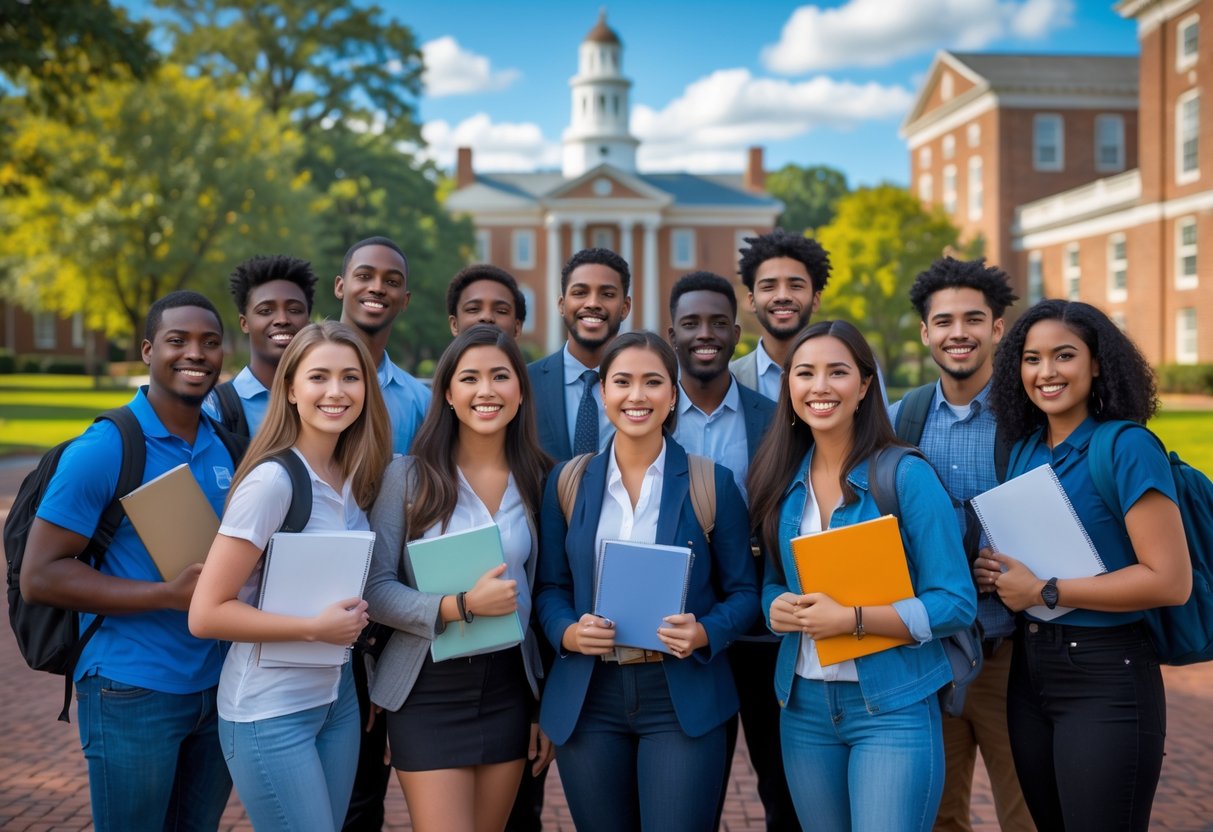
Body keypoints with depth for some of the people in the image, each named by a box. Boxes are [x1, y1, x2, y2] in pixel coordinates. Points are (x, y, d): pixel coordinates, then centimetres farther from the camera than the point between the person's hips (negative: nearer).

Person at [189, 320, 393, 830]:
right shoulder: (272, 480, -19)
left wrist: (352, 620, 2)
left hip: (338, 698, 7)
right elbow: (206, 614, -20)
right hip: (270, 712, -7)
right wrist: (317, 628, -20)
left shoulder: (354, 476, 3)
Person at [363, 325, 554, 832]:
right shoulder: (410, 476, -5)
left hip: (509, 689, 3)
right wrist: (461, 606, -22)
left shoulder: (537, 480, 4)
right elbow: (375, 589, -8)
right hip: (429, 690, -3)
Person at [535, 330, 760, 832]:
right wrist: (568, 633, -11)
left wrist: (705, 634, -17)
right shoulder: (568, 483, 5)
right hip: (588, 700, 2)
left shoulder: (711, 484, -1)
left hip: (682, 699, -2)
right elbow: (550, 587, 9)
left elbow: (743, 591, 2)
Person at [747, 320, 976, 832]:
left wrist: (852, 619, -21)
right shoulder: (782, 482, 5)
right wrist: (776, 606, -8)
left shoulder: (906, 476, -10)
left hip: (892, 707, -5)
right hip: (804, 706, 5)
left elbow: (955, 604, -12)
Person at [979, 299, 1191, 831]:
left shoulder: (1127, 449, -14)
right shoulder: (1024, 449, 7)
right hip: (1029, 671, 7)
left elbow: (1171, 581, -20)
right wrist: (996, 575, -1)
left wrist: (1043, 591, -17)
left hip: (1106, 679, -7)